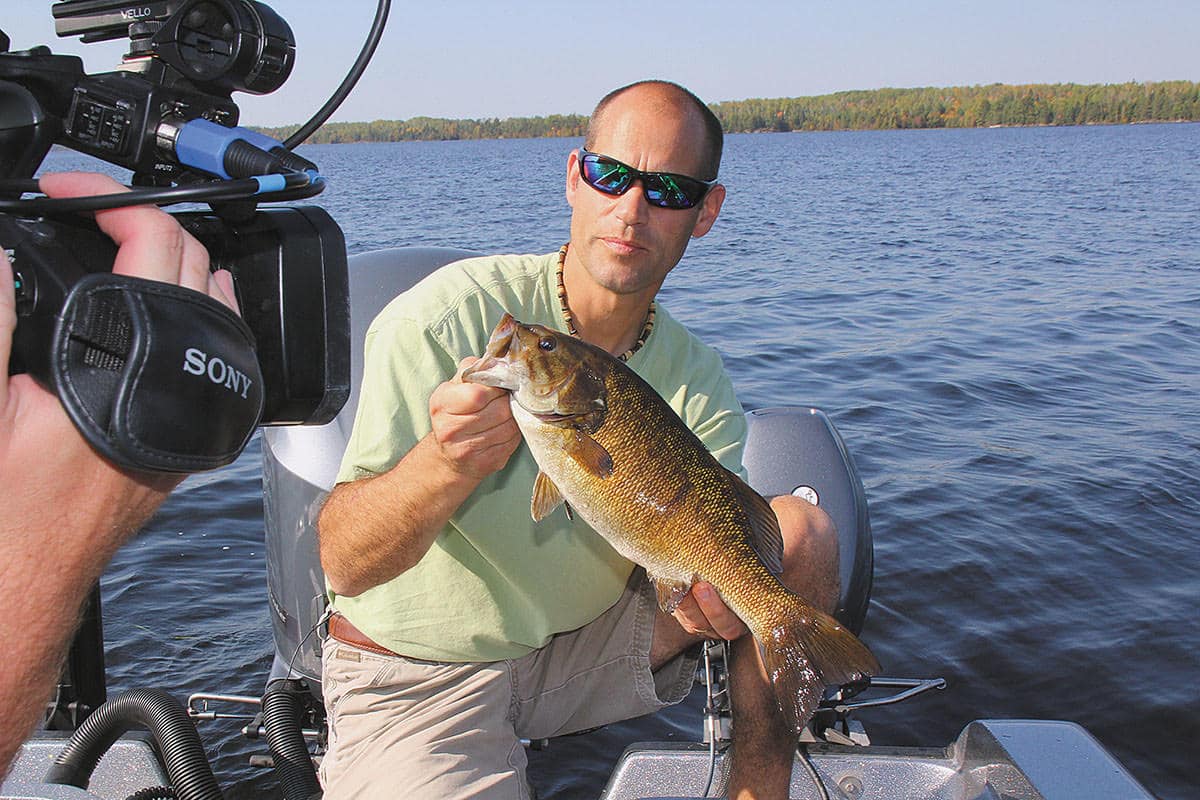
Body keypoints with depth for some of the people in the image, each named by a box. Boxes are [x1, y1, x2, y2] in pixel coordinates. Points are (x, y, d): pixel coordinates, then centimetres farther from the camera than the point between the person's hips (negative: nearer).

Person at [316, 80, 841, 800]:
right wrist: (444, 464, -47)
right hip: (419, 676, -4)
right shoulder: (447, 317, -22)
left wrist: (714, 582, -38)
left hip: (592, 640, 5)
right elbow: (343, 565, -27)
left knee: (802, 530, -9)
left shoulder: (697, 379, -6)